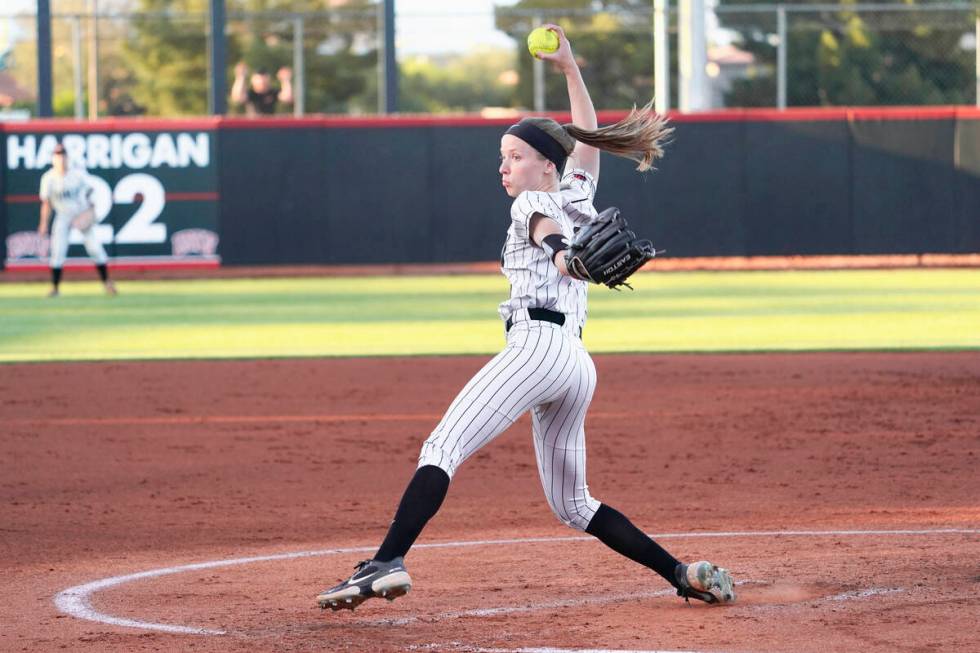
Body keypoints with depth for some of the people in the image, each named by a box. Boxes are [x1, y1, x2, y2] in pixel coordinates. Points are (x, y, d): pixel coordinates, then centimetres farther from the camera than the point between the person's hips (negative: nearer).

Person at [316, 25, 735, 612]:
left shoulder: (533, 203, 6)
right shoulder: (578, 194, 26)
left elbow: (549, 229, -18)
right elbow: (587, 139, 43)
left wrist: (564, 258, -40)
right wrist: (569, 68, 43)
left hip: (538, 344, -9)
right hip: (578, 361, 9)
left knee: (443, 448, -20)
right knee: (574, 504, 16)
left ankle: (389, 562, -38)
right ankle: (684, 575, 7)